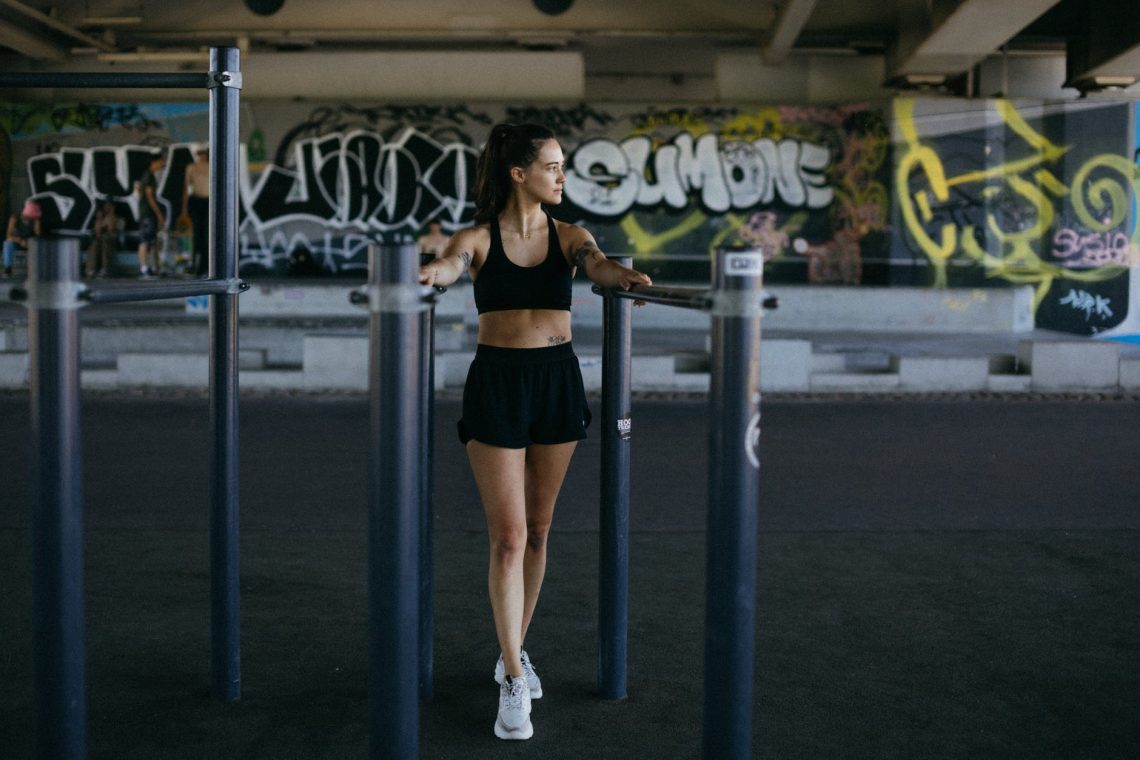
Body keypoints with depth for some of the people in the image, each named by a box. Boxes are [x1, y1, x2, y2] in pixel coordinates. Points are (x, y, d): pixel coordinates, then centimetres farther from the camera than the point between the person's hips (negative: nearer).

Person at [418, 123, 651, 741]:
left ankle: (513, 652, 30)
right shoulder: (480, 237, -1)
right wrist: (425, 273, -47)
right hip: (496, 381, -3)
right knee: (508, 536, -5)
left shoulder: (568, 236, 6)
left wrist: (624, 275, -38)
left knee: (538, 531, 12)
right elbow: (451, 263, -22)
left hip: (558, 379, 4)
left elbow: (597, 263, -14)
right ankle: (513, 682, 2)